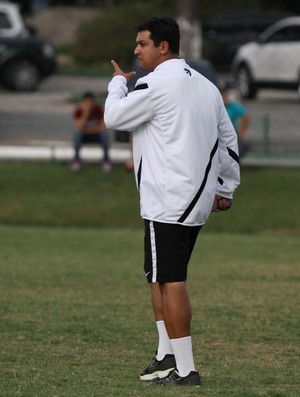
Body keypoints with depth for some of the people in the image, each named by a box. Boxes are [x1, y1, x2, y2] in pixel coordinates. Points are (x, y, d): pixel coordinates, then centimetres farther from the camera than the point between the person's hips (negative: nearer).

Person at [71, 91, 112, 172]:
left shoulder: (99, 109, -16)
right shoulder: (78, 110, -17)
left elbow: (102, 128, -18)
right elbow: (79, 127, -28)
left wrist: (87, 130, -18)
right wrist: (85, 114, -38)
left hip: (96, 136, 0)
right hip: (83, 136, 0)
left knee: (105, 133, -33)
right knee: (77, 134, -34)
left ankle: (106, 159, -18)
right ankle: (76, 159, -21)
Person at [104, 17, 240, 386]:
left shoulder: (156, 84, -12)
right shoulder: (205, 86, 14)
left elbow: (114, 117, -4)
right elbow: (228, 140, 18)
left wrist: (117, 82, 14)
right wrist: (225, 189, 24)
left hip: (168, 202, -9)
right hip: (198, 200, 9)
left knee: (170, 282, -7)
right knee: (159, 277, 18)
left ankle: (185, 369, -8)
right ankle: (167, 356, 19)